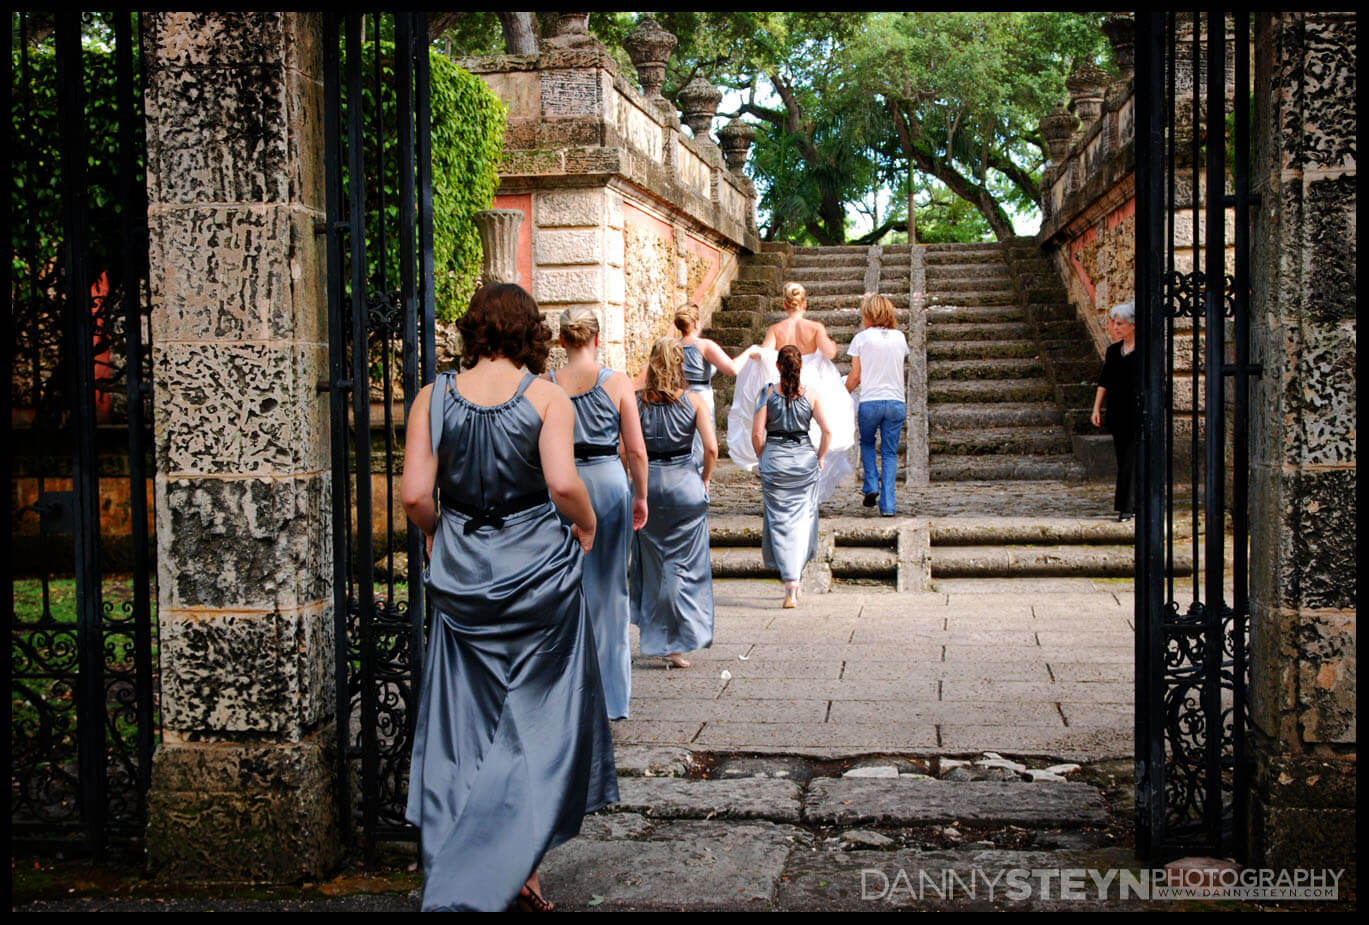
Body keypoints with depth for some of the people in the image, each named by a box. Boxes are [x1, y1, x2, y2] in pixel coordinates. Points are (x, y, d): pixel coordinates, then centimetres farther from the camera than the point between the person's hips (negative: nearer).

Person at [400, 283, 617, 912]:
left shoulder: (433, 398, -1)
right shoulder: (546, 398, -7)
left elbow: (414, 494, -5)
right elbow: (563, 484, -19)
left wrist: (439, 535, 14)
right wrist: (586, 526, 1)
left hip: (460, 576, 3)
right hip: (538, 570, -3)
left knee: (465, 728, 12)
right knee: (540, 724, 9)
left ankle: (453, 876, 20)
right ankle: (519, 867, 10)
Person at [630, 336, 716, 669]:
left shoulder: (637, 401, -1)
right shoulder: (693, 401, -4)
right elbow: (711, 447, -11)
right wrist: (705, 479, 5)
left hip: (647, 483, 2)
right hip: (684, 482, -2)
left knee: (652, 564, 14)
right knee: (685, 566, 5)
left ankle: (656, 638, 21)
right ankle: (678, 644, 1)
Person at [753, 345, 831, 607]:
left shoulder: (768, 393, -4)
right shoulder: (811, 395, -1)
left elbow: (757, 433, -8)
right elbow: (827, 432, -4)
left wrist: (763, 458, 8)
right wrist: (819, 457, 11)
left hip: (774, 459, -1)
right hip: (804, 458, 1)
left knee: (779, 519, 3)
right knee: (802, 517, 12)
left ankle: (790, 586, -3)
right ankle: (795, 577, 13)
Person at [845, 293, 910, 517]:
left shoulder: (861, 338, -3)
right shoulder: (899, 337, 7)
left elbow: (855, 376, 0)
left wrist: (844, 393, 15)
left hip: (870, 401, -2)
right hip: (896, 401, 2)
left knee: (867, 443, 24)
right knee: (890, 452, 8)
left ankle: (871, 486, 9)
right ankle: (888, 504, 2)